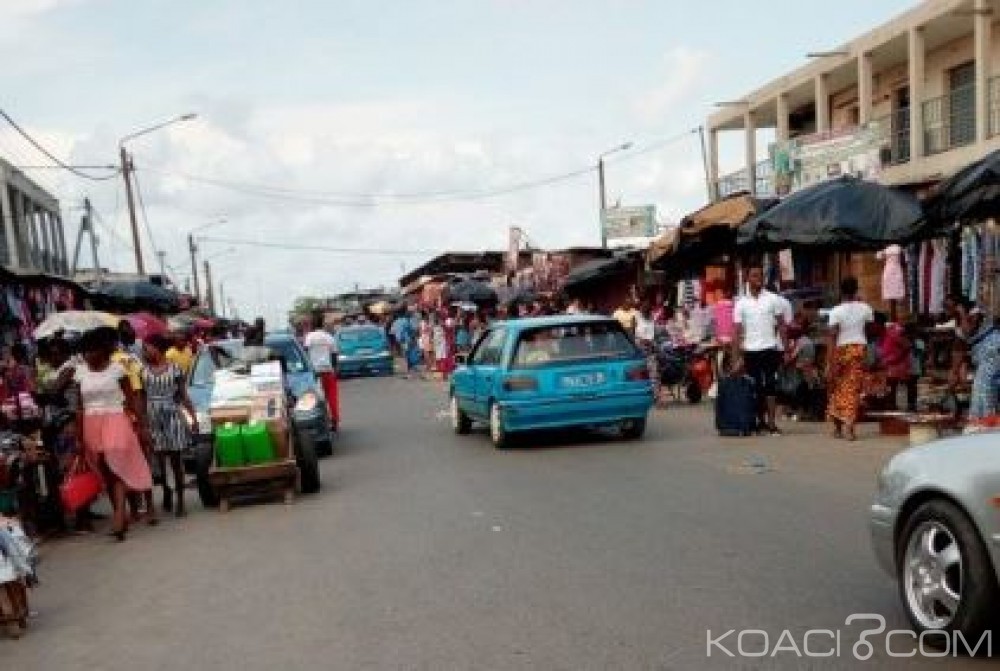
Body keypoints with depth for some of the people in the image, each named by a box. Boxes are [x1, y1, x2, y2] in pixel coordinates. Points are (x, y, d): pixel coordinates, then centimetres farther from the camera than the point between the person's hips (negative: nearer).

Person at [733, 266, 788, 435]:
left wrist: (783, 346, -6)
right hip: (750, 350, 2)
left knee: (770, 385, -6)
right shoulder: (741, 303, 6)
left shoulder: (773, 299, 4)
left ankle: (771, 422, -5)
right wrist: (736, 355, -3)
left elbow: (781, 324, 4)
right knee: (756, 387, 8)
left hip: (770, 348, -2)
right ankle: (761, 420, 20)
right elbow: (738, 331, 4)